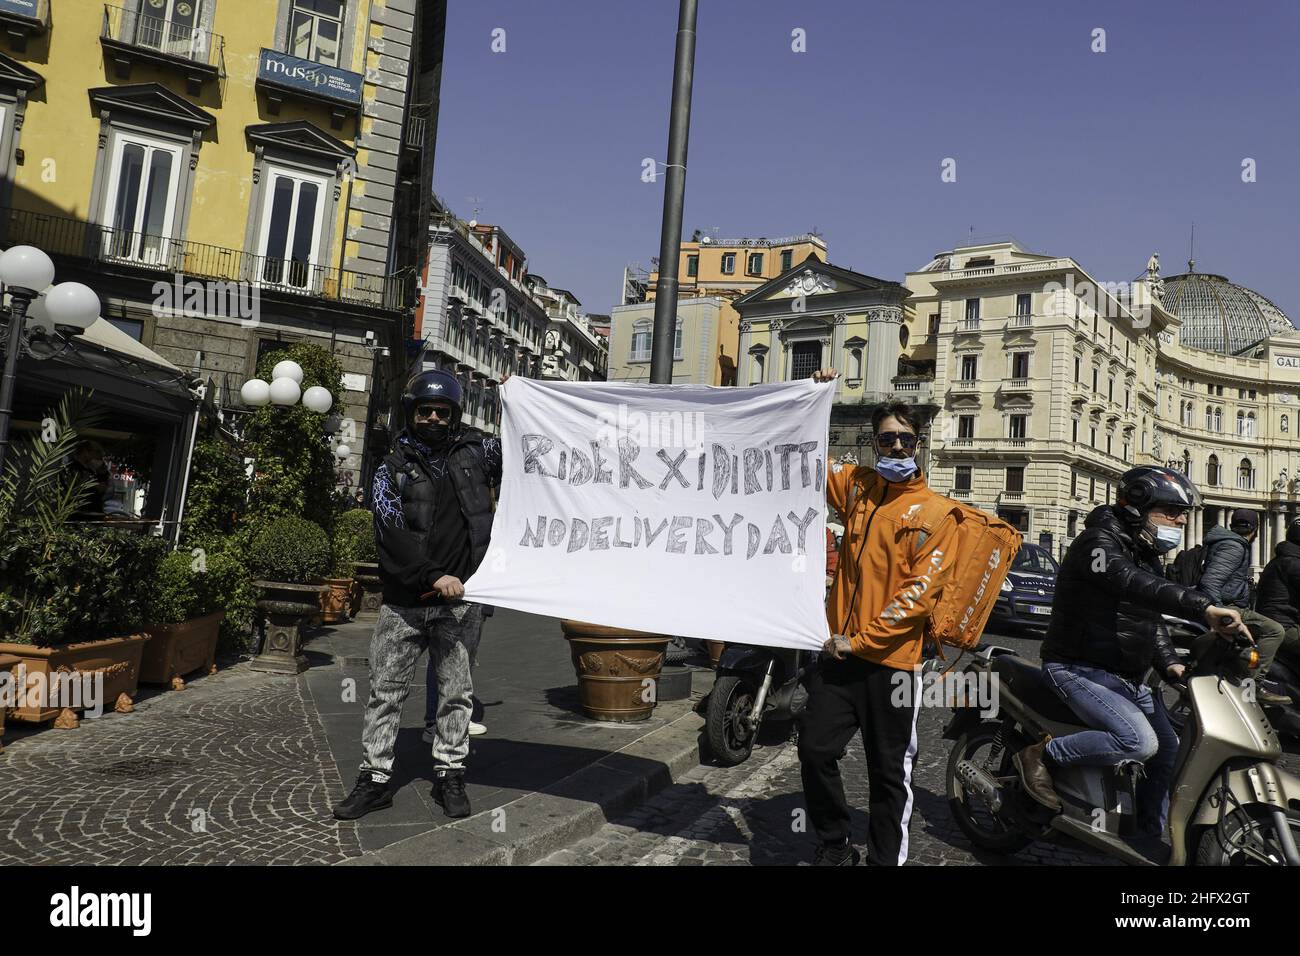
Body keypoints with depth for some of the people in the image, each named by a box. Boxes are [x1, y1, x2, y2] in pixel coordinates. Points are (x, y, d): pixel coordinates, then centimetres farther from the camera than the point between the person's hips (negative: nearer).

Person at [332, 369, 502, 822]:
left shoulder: (475, 451, 6)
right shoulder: (393, 470, 2)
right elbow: (392, 534, -10)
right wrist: (433, 577, -21)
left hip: (460, 601, 0)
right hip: (404, 603, 0)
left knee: (456, 692, 9)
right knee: (385, 692, 6)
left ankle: (449, 775, 22)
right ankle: (375, 779, 18)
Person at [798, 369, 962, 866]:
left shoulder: (936, 513, -6)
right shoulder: (856, 485, 8)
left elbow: (919, 591, -12)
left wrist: (861, 639, -16)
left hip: (891, 659, -4)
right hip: (841, 650, 4)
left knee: (889, 772, 8)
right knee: (815, 749, 4)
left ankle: (885, 858, 26)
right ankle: (834, 845, 26)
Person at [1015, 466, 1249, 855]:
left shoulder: (1145, 555, 16)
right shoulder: (1098, 542, -16)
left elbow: (1151, 616, 18)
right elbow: (1135, 586, -35)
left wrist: (1169, 663, 1)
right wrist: (1204, 608, -46)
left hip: (1128, 677, 10)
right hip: (1080, 670, -10)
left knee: (1170, 751, 11)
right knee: (1139, 742, -26)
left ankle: (1147, 841, 25)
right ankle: (1043, 755, -11)